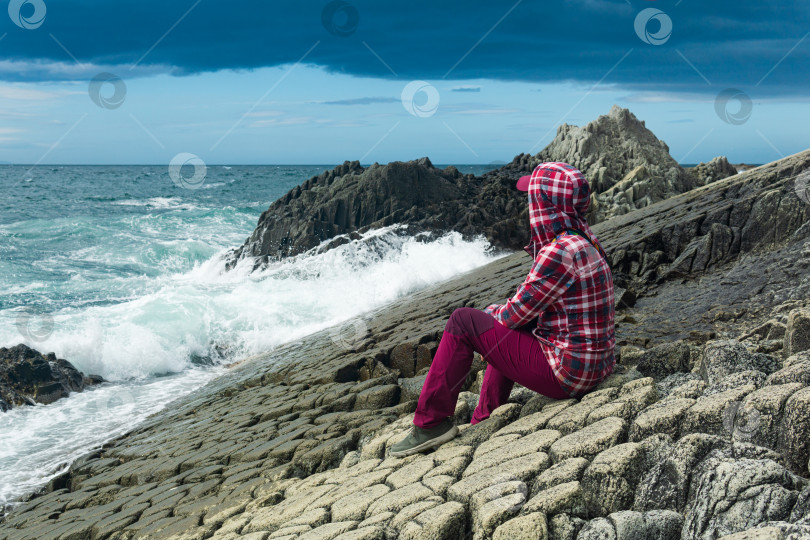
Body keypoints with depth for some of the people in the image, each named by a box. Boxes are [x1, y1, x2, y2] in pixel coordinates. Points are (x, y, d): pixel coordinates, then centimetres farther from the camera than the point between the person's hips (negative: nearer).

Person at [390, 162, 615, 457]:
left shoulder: (559, 253, -23)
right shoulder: (586, 243, 8)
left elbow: (516, 314, -14)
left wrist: (492, 312, 7)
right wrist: (500, 313, 11)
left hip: (566, 372, -9)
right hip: (594, 364, 9)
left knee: (463, 322, -3)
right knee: (507, 329, 29)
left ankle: (432, 423, 6)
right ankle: (483, 424, 35)